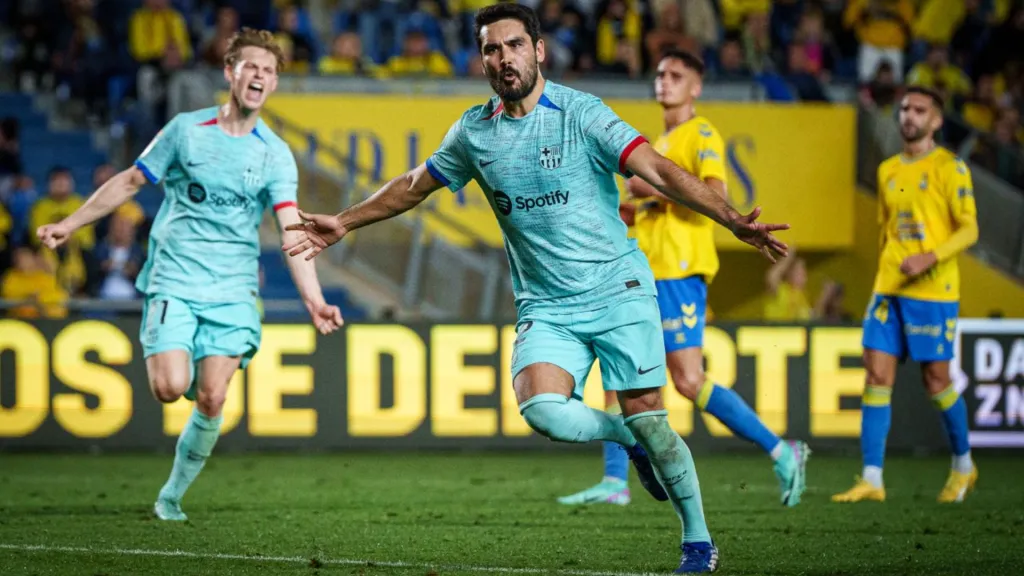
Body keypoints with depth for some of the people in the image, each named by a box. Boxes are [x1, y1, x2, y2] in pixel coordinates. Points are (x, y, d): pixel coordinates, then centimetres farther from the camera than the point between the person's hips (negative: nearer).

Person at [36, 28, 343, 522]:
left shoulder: (275, 155, 1)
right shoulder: (186, 130, 1)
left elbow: (293, 232, -8)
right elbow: (130, 182, 12)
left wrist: (314, 300, -20)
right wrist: (71, 224, 13)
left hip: (232, 292, 1)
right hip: (173, 282, -1)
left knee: (211, 399, -9)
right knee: (171, 388, -20)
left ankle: (172, 496, 10)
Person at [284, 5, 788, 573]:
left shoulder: (581, 114, -8)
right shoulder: (474, 131, 6)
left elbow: (658, 170, -17)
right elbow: (414, 185, 23)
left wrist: (732, 219, -28)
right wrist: (345, 222, 26)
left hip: (617, 291, -3)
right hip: (545, 307, 3)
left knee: (646, 418, -9)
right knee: (542, 409, -23)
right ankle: (628, 438, 8)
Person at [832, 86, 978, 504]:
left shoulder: (950, 168, -4)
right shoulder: (888, 171, 15)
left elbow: (969, 230, -9)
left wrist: (930, 257, -22)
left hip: (933, 291, -5)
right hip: (888, 290, 5)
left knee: (936, 379, 1)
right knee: (877, 376, -5)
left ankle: (963, 465, 23)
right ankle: (872, 480, -6)